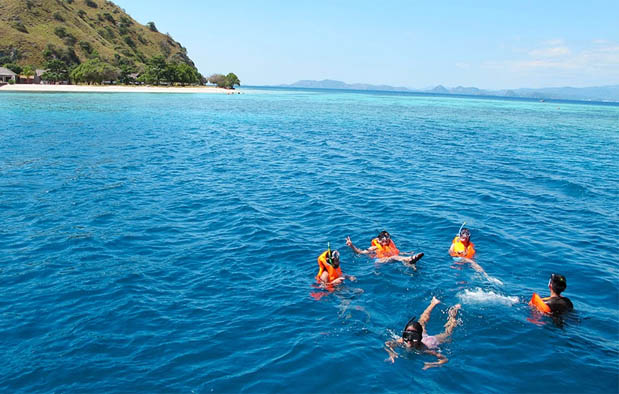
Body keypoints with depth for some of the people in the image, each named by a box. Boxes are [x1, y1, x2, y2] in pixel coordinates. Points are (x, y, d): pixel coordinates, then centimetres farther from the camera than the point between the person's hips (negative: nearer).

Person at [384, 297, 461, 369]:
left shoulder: (424, 349, -45)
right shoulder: (402, 341, -39)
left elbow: (445, 359, -46)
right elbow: (387, 344, -26)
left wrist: (432, 365, -63)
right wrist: (392, 354, -45)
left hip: (436, 340, -2)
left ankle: (455, 310, 51)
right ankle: (434, 303, 56)